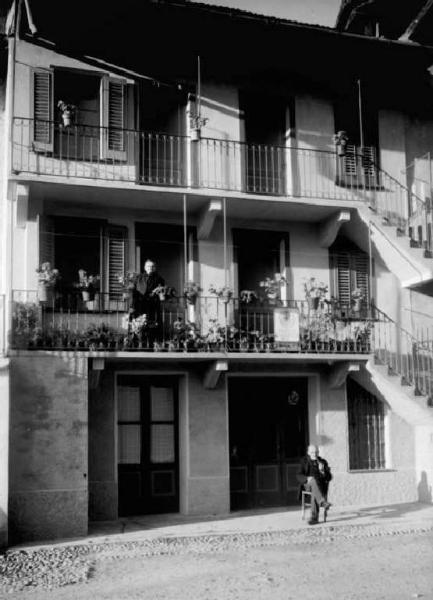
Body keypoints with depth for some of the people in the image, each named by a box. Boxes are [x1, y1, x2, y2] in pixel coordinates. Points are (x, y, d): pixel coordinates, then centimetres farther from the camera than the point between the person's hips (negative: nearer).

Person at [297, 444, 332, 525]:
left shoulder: (323, 462, 14)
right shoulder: (304, 461, 10)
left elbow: (329, 477, 7)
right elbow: (298, 476, 0)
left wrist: (323, 471, -14)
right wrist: (307, 478, -21)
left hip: (320, 485, 1)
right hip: (307, 485, -1)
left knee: (314, 492, -35)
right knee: (313, 480, -37)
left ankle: (314, 517, -43)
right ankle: (323, 502, -55)